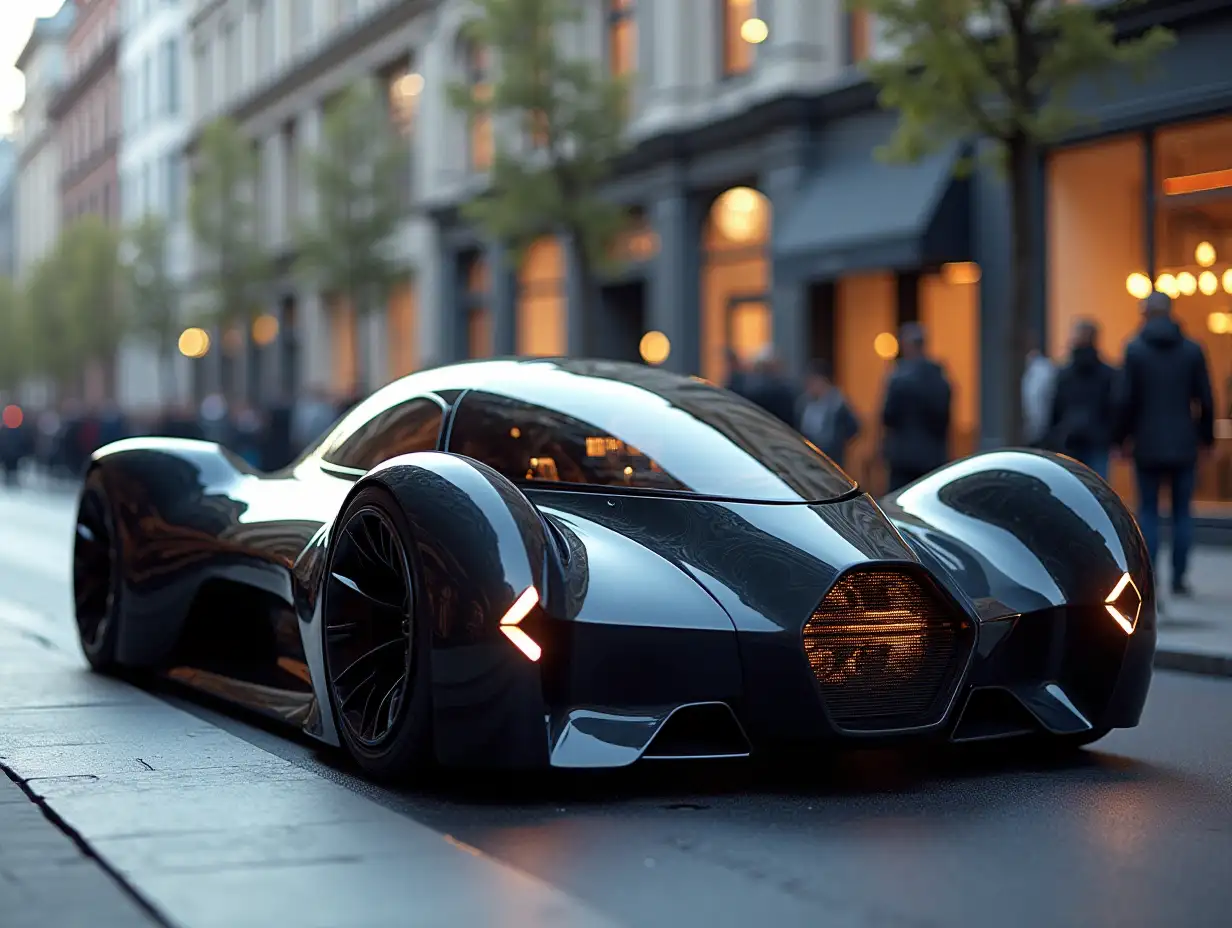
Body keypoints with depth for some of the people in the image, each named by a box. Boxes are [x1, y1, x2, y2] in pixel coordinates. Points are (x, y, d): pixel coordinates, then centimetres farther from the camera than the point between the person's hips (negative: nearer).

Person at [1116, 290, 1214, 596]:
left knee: (1148, 511, 6)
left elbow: (1126, 399, -8)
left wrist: (1123, 436, 3)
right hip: (1183, 445, 1)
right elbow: (1205, 399, 1)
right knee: (1182, 511, 9)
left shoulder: (1135, 349, -5)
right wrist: (1206, 436, 12)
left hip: (1147, 445, -1)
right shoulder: (1192, 350, 1)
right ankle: (1178, 578, 7)